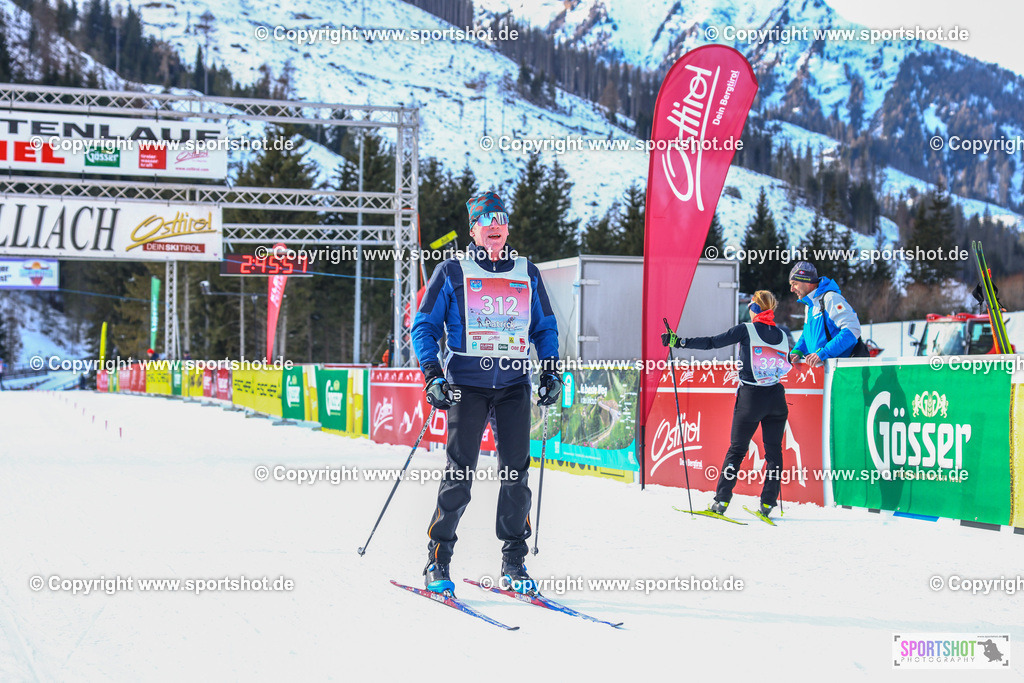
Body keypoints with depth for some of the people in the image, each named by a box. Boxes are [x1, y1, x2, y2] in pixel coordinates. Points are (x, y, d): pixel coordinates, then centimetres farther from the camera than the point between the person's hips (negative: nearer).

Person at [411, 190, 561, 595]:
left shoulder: (527, 275, 14)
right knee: (460, 472, -6)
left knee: (516, 472, -1)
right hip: (467, 383, -3)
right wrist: (433, 376, -8)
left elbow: (545, 328, 22)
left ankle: (514, 561, 8)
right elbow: (424, 327, 4)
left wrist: (551, 372, 10)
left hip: (515, 384, 3)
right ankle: (438, 560, 4)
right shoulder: (452, 273, 4)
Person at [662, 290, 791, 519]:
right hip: (776, 400, 3)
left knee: (736, 449, 5)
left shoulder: (746, 330, -6)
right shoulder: (782, 336, 6)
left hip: (751, 398, -3)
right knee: (773, 451, 8)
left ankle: (721, 501, 4)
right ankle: (768, 503, 5)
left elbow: (712, 342, -9)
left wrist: (679, 342, -5)